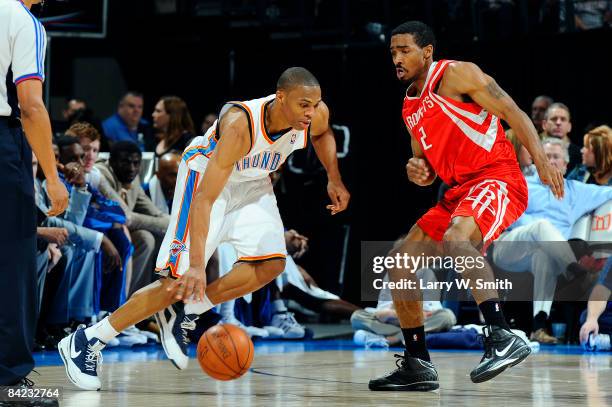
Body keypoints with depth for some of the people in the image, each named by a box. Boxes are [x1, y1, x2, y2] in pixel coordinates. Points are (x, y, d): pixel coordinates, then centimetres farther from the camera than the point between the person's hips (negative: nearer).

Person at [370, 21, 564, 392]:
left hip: (497, 178, -9)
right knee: (400, 262, 5)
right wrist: (417, 171, 0)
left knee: (455, 239, -37)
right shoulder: (410, 106, 17)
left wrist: (541, 159, -26)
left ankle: (503, 338, -37)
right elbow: (430, 170, 25)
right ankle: (418, 366, 11)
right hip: (460, 191, 9)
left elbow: (512, 113, -12)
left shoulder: (456, 74, -7)